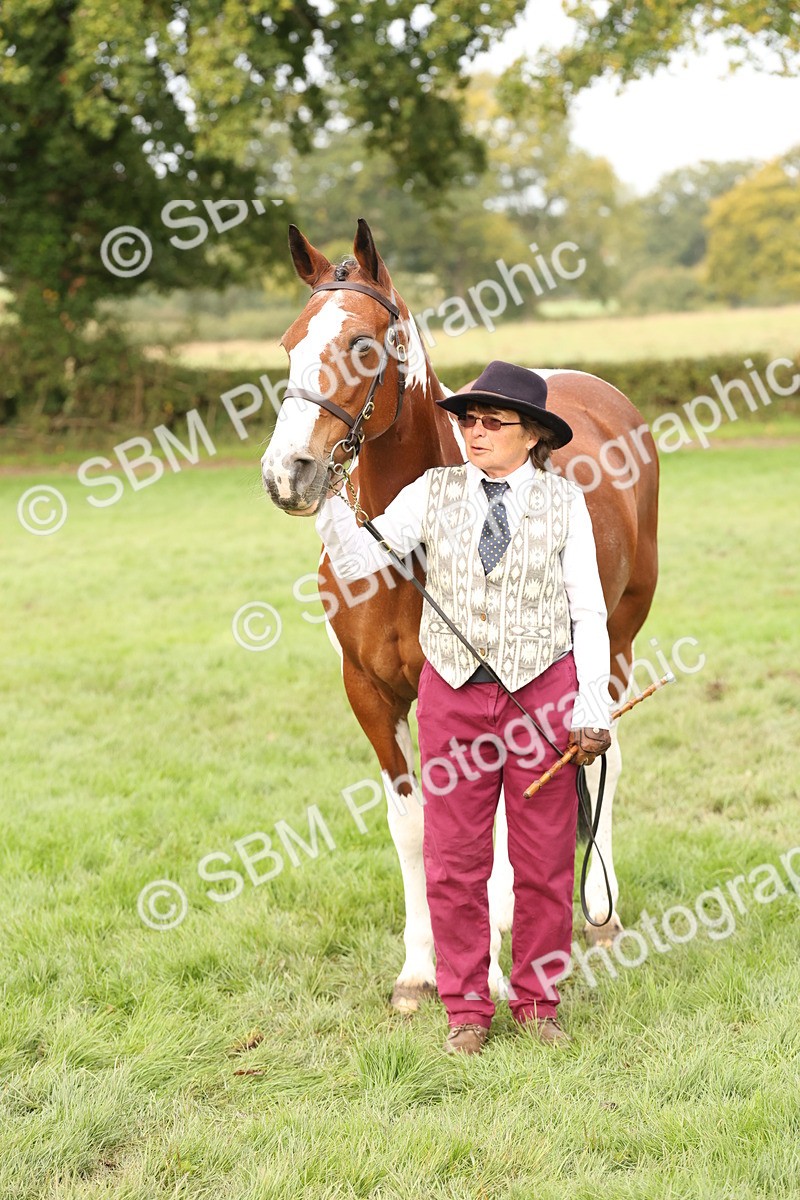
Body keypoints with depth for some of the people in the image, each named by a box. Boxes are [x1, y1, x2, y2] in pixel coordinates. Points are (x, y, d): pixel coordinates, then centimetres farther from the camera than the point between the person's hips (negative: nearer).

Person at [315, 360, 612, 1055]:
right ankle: (467, 1009, 19)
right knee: (454, 860, 6)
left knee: (544, 860, 7)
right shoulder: (434, 493, 3)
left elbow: (589, 613, 1)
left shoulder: (564, 502, 0)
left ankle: (537, 1002, 23)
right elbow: (360, 559, -5)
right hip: (454, 690, 1)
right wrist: (328, 495, -20)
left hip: (543, 690, -1)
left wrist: (593, 711, -5)